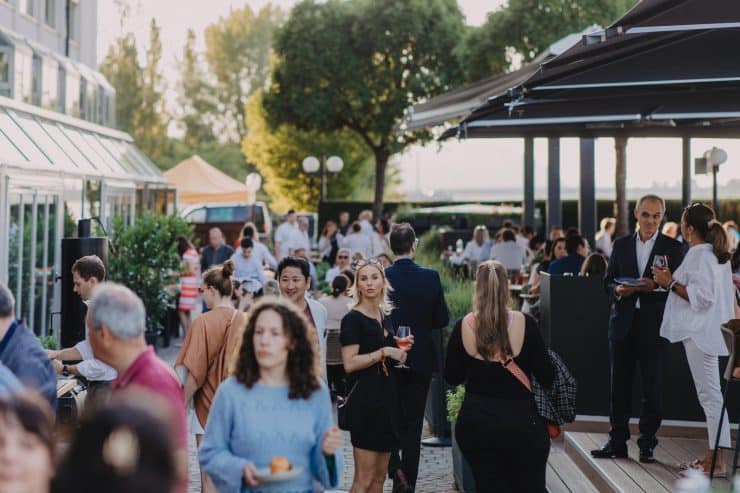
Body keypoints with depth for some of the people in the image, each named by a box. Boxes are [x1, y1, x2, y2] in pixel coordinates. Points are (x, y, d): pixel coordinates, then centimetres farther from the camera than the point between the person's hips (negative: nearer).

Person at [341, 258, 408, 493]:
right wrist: (385, 352, -17)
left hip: (387, 397, 8)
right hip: (365, 400, -8)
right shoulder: (353, 319, -10)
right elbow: (349, 363, -19)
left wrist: (400, 350, 8)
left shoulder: (386, 316, 13)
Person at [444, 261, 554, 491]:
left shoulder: (464, 327, -7)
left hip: (475, 423, 2)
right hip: (520, 422, -2)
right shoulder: (524, 323, -12)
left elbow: (452, 377, 3)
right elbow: (546, 378, -8)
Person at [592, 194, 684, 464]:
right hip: (623, 323, 3)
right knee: (619, 384, 7)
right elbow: (608, 282, 11)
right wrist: (618, 290, -10)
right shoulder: (621, 245, 10)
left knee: (652, 386, 2)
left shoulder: (673, 247, 1)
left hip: (654, 324, -3)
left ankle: (647, 443, 13)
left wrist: (655, 287, -19)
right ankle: (617, 441, 16)